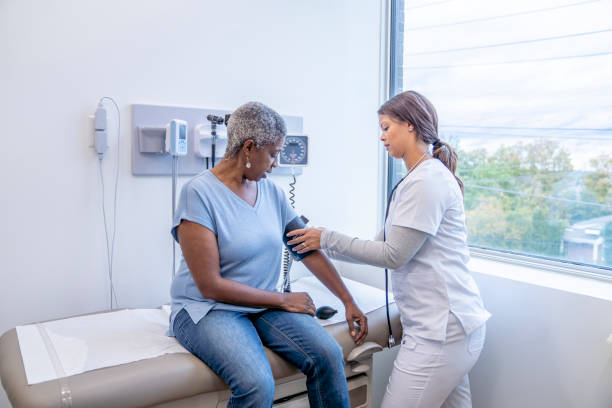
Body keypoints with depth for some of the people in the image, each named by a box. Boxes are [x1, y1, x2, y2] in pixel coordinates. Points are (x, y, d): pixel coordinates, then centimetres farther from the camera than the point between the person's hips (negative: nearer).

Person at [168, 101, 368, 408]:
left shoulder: (272, 193, 5)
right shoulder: (199, 193, -14)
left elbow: (309, 250, 8)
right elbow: (210, 285, -17)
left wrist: (348, 302, 5)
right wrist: (283, 300, -12)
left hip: (264, 305, 5)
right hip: (208, 310, -5)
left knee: (328, 355, -18)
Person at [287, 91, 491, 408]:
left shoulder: (427, 180, -16)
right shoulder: (414, 180, 16)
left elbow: (393, 255, -16)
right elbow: (383, 246, 16)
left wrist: (328, 239, -9)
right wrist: (320, 247, 14)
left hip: (443, 328, -10)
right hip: (449, 322, 10)